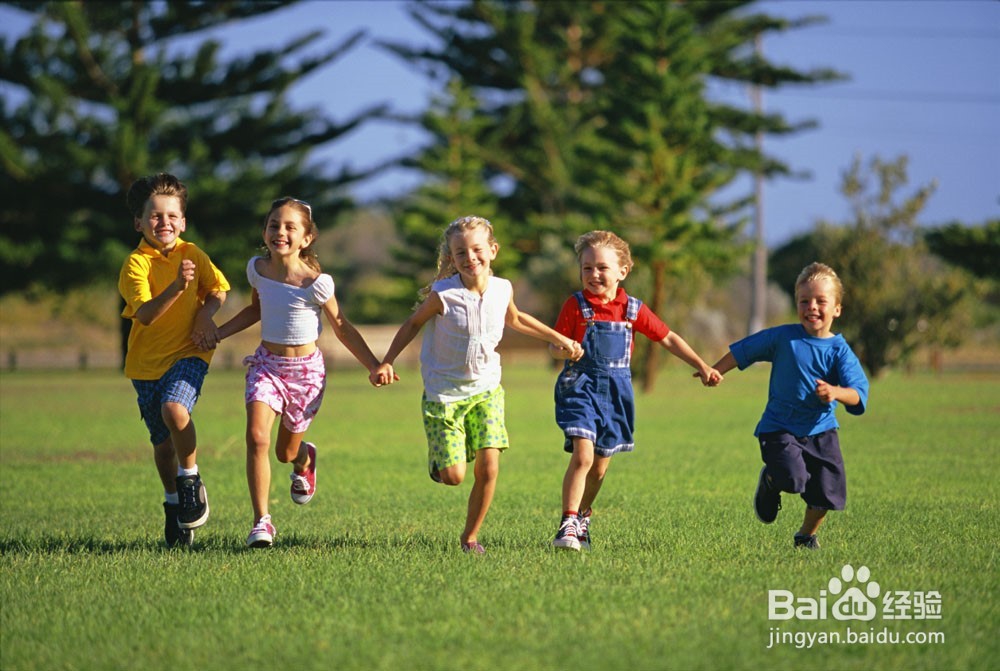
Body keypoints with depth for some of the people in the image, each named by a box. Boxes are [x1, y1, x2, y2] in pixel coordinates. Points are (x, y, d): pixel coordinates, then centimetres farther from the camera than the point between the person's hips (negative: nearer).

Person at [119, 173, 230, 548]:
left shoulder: (192, 255, 2)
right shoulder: (136, 264, -9)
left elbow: (218, 290, 16)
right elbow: (145, 314, -21)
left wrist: (206, 313, -5)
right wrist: (176, 288, -35)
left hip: (188, 352, 0)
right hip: (147, 361, 0)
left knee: (175, 409, -29)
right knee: (162, 441, 8)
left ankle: (190, 479, -8)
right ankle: (173, 504, 30)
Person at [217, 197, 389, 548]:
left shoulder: (316, 282, -18)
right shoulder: (257, 269, -5)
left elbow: (342, 327, -5)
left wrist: (374, 366, -7)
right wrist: (216, 333, 10)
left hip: (305, 369, -2)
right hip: (267, 363, 2)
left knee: (286, 452, 10)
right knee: (257, 436, -19)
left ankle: (304, 458, 50)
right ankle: (261, 522, -14)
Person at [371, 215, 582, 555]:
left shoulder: (502, 289, -4)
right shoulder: (442, 295, -17)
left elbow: (514, 319, 19)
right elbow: (413, 324, -1)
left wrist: (559, 338, 22)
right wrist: (386, 363, -9)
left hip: (485, 391, 3)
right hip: (444, 395, -3)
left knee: (488, 468, -9)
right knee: (453, 476, -6)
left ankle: (470, 536, 10)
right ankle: (438, 462, 32)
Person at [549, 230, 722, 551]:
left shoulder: (633, 309, 3)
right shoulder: (576, 305, -4)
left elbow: (668, 338, 12)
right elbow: (556, 348, 0)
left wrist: (702, 366, 10)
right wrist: (567, 350, -24)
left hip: (616, 391, 3)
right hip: (580, 386, -3)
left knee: (600, 466, 11)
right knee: (582, 455, -20)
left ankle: (583, 516, 35)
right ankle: (568, 524, -14)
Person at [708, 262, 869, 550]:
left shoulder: (839, 350, -6)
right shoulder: (782, 337, -6)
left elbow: (858, 393, -16)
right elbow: (743, 351, 7)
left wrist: (836, 392, -36)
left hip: (821, 430, 2)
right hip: (780, 428, -2)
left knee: (828, 490, -1)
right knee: (793, 478, -24)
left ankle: (807, 534, 30)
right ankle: (770, 481, 16)